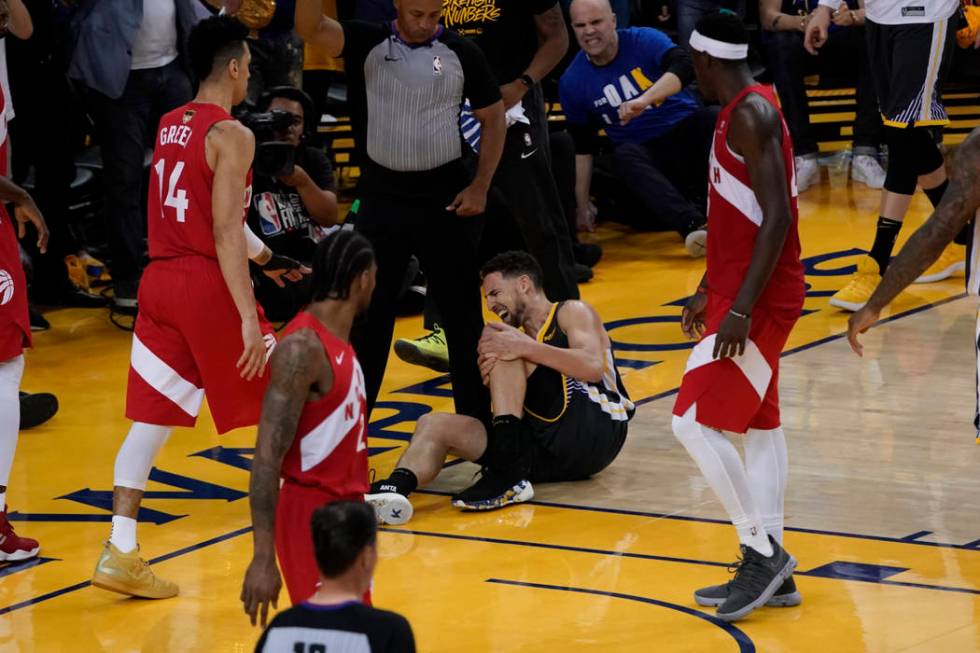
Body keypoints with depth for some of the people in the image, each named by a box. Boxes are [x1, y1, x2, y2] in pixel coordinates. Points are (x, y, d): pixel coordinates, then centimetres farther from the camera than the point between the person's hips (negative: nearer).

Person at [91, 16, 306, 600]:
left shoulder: (170, 127, 13)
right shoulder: (232, 135, -11)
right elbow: (225, 233, -18)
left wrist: (266, 257, 36)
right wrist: (249, 321, -20)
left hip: (160, 278, 7)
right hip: (208, 284, -7)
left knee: (151, 420, 4)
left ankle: (120, 552, -4)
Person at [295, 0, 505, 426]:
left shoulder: (462, 53, -3)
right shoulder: (367, 44, -3)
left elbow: (494, 119, 4)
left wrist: (480, 186, -4)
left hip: (445, 197, 0)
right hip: (382, 196, 0)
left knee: (462, 312, 7)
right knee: (366, 314, 5)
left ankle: (477, 418, 18)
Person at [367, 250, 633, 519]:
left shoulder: (571, 312, 7)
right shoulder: (516, 337, 26)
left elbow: (593, 368, -14)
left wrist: (526, 348, -20)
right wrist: (492, 381, -6)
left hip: (596, 432, -6)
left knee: (505, 351, -15)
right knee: (435, 424, -6)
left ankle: (509, 475, -27)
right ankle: (395, 490, -40)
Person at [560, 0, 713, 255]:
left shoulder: (643, 40, -9)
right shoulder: (573, 82, -2)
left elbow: (684, 66, -28)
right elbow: (581, 146, 6)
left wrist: (644, 100, -44)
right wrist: (582, 207, 4)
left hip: (687, 130, -1)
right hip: (646, 152, 1)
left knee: (713, 118, -32)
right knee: (625, 155, -33)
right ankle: (693, 225, -50)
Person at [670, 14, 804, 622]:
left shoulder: (751, 114, -17)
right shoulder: (740, 112, 14)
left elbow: (777, 218, -24)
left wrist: (741, 308, -26)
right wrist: (709, 291, 26)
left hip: (757, 300, -10)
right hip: (743, 294, 10)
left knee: (695, 423, -11)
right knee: (759, 424, 12)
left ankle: (763, 551, -5)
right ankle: (770, 570, 17)